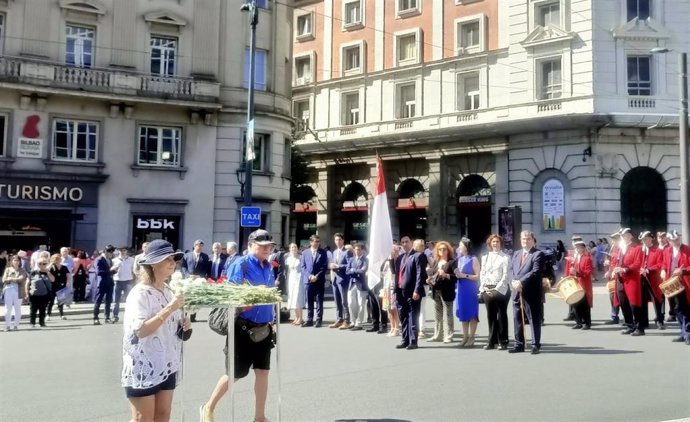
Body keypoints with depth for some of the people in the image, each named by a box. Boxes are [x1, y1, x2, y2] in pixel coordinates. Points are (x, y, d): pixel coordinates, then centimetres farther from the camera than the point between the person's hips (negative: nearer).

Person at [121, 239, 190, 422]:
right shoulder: (140, 293, -15)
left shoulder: (168, 291, 9)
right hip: (144, 367, -8)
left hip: (166, 365, 8)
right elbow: (141, 330, -25)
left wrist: (183, 325, 1)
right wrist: (169, 309, -28)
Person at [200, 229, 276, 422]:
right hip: (243, 328, -6)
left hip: (263, 328, 6)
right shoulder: (240, 265, -12)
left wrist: (272, 320, 13)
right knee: (234, 373, 3)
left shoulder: (268, 267, 9)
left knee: (262, 371, 9)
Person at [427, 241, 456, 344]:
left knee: (447, 315, -2)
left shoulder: (452, 262, -5)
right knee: (437, 315, 14)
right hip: (436, 291, 7)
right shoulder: (435, 262, 17)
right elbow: (431, 273, 22)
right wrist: (429, 279, 2)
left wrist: (446, 275, -25)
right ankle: (437, 335, 22)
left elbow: (456, 277, -13)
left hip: (446, 292, -7)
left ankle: (448, 336, 3)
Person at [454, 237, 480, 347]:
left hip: (471, 290, -7)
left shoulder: (473, 259, -7)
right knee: (463, 314, 9)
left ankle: (471, 338, 7)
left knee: (472, 314, 1)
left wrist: (464, 275, -15)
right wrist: (457, 274, 1)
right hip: (461, 289, 7)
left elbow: (478, 276, -11)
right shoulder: (459, 259, 12)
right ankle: (465, 337, 16)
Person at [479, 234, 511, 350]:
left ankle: (503, 342, 7)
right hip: (487, 290, 5)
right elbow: (482, 274, 13)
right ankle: (492, 342, 11)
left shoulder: (505, 257, -2)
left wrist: (497, 288, -14)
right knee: (491, 316, 6)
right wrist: (484, 287, -1)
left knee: (502, 315, 2)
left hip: (500, 289, -4)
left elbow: (506, 275, -8)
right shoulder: (485, 257, 15)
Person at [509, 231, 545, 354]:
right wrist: (513, 282, -6)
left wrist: (521, 282, -20)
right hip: (517, 292, 6)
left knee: (534, 320, 1)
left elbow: (535, 272, -16)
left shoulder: (538, 254, -5)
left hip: (531, 292, -6)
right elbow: (511, 270, 13)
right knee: (517, 320, 10)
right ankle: (519, 344, 18)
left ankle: (536, 345, 9)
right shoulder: (516, 254, 17)